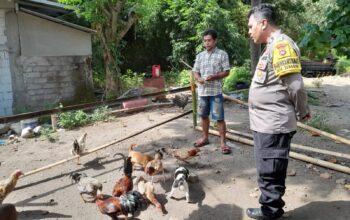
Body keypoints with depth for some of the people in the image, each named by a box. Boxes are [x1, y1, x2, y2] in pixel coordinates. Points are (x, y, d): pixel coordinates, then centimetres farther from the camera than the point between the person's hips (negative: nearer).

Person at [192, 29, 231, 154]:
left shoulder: (222, 54, -2)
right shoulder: (200, 55, 11)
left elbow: (226, 72, -4)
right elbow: (195, 72, 12)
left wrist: (214, 77, -20)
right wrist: (199, 79, -11)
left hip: (216, 91, -5)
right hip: (202, 91, 5)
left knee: (219, 118, -4)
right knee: (204, 115, 15)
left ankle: (223, 142, 4)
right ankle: (205, 138, 30)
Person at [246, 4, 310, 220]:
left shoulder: (281, 45, -17)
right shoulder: (272, 46, 15)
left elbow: (295, 85, -19)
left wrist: (302, 112, -5)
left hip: (273, 125, -10)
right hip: (266, 123, 10)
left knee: (271, 174, 4)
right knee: (268, 172, 19)